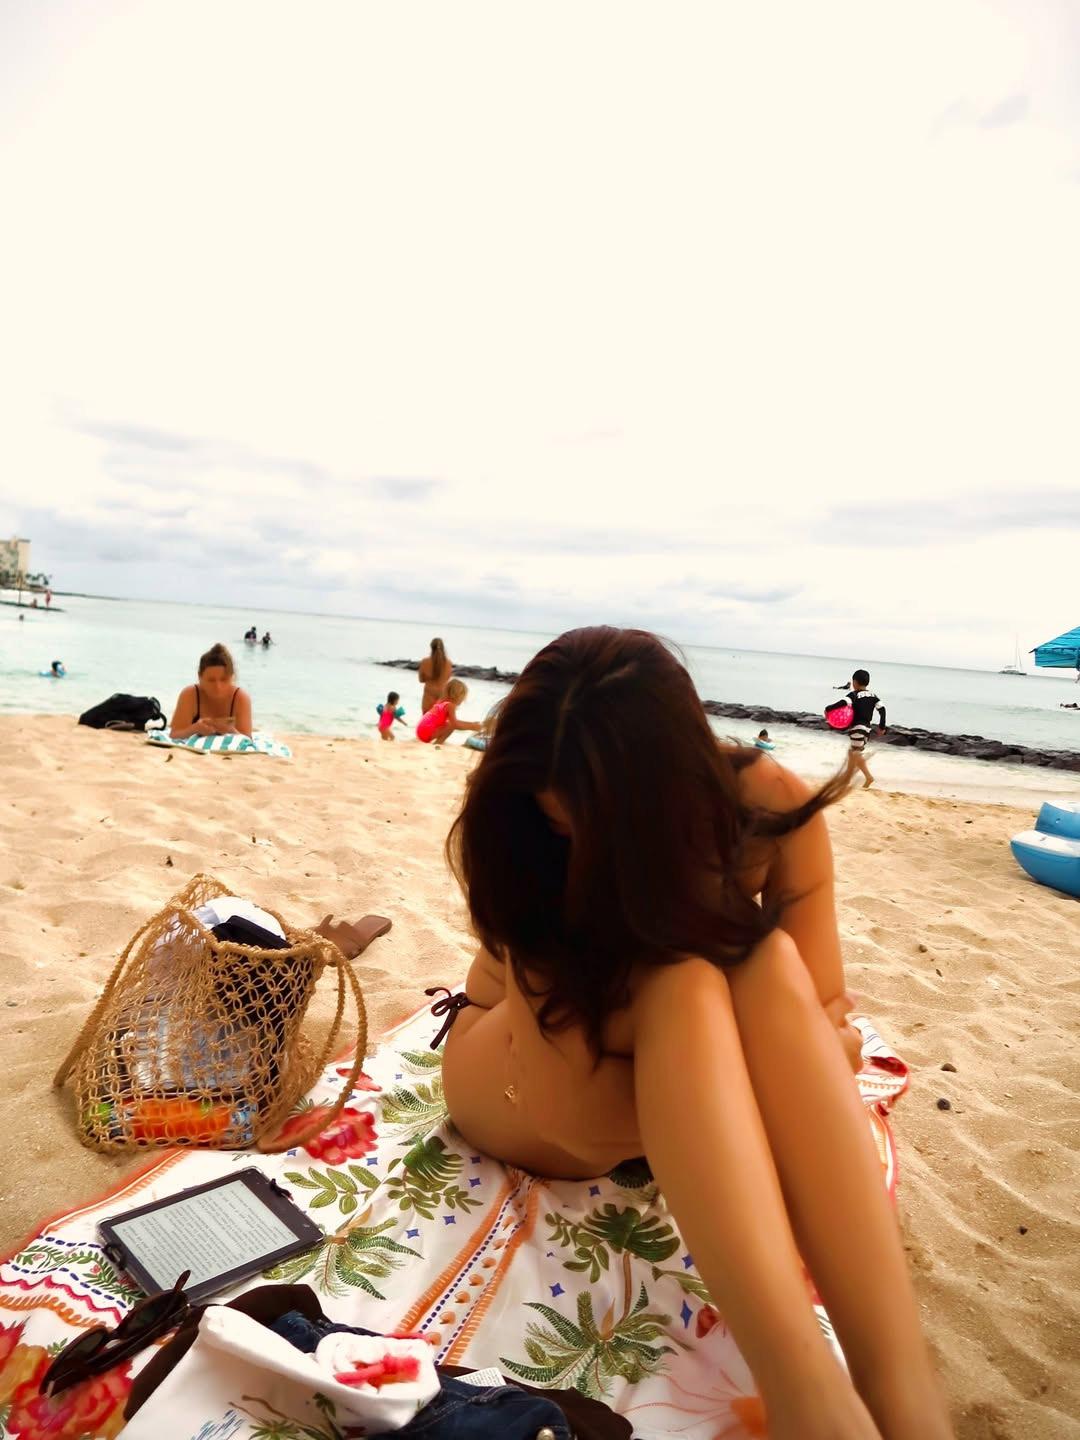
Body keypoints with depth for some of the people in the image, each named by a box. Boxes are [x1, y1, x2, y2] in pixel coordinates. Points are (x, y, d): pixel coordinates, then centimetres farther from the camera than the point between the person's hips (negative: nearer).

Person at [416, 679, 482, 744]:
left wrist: (472, 723, 17)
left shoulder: (442, 702, 15)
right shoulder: (450, 705, -11)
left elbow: (454, 721, 21)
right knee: (452, 725, -14)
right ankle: (437, 744, -9)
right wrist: (472, 727, -12)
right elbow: (455, 724, -19)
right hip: (427, 732, -9)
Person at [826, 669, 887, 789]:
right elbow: (882, 709, 4)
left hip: (857, 728, -8)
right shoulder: (873, 696, 10)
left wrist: (828, 708, -21)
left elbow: (843, 702, -29)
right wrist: (882, 726, 10)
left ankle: (868, 777, -16)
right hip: (867, 728, 8)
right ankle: (848, 776, 25)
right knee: (851, 752, 18)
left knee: (857, 754, -5)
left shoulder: (854, 695, -11)